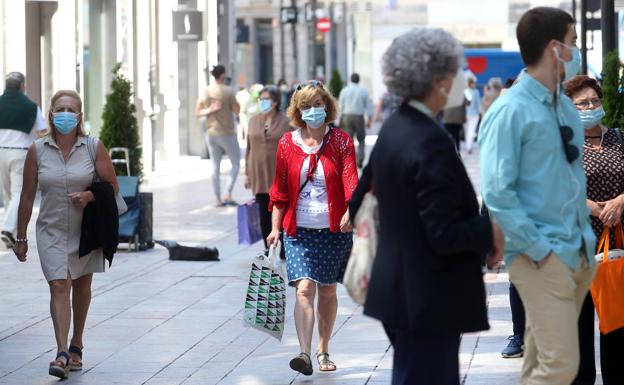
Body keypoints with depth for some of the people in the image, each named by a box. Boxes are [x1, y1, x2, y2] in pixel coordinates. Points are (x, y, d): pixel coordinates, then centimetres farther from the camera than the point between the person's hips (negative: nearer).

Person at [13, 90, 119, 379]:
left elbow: (113, 187, 0)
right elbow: (27, 196, 2)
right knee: (59, 286, -13)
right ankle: (62, 354, -20)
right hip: (51, 231, -1)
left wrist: (90, 196, -20)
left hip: (86, 230, 1)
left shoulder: (94, 148, -5)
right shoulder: (37, 151, -3)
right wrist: (21, 237, 4)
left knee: (81, 286, 14)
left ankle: (76, 345, 31)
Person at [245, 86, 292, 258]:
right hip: (259, 176, 4)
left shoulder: (286, 123, -3)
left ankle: (285, 250, 8)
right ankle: (268, 250, 13)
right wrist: (248, 174, 9)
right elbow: (249, 148, 12)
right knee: (264, 215, 5)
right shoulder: (254, 121, 9)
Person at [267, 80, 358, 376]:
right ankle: (304, 354, -24)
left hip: (334, 229, 0)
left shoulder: (341, 141, 0)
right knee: (304, 288, -14)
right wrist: (275, 227, 4)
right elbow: (280, 190, 9)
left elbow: (351, 179, -12)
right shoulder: (287, 143, 4)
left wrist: (350, 210, -30)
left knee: (327, 291, 11)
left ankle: (323, 351, 28)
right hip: (299, 230, 0)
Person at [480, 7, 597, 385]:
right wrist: (537, 248, -17)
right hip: (542, 258, -8)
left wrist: (586, 236, 13)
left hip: (578, 252, 8)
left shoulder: (566, 106, 12)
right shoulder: (510, 111, -14)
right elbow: (496, 192, -18)